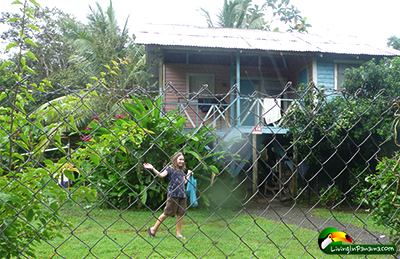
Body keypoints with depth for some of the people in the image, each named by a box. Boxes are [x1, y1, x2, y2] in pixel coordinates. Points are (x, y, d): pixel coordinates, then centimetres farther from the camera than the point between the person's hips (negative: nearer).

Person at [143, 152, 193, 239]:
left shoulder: (181, 171, 18)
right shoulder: (170, 168, -1)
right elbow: (161, 175, -18)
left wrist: (189, 174, 34)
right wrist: (152, 169, -28)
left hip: (182, 195, 6)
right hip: (173, 194, -6)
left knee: (180, 214, 5)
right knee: (167, 213, -2)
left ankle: (178, 234, 13)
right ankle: (154, 229, 13)